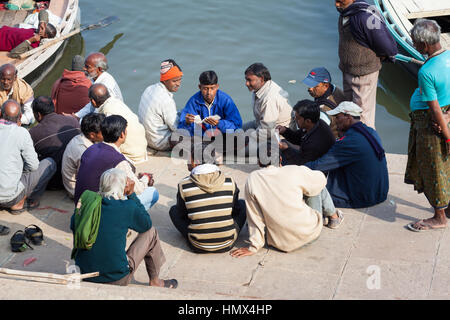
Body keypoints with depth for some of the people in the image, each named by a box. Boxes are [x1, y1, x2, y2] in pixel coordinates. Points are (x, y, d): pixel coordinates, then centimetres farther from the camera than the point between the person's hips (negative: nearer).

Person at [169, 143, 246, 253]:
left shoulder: (184, 186, -11)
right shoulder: (230, 182, -6)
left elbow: (182, 214, 6)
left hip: (198, 246, -1)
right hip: (227, 244, 1)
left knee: (174, 210, 23)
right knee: (242, 204, 25)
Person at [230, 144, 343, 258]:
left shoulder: (252, 180, -11)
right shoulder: (295, 172, -14)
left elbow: (255, 217, -5)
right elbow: (321, 179, 6)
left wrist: (254, 247, 5)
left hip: (281, 244, 2)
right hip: (311, 234, -1)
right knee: (319, 186, 19)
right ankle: (334, 217, 43)